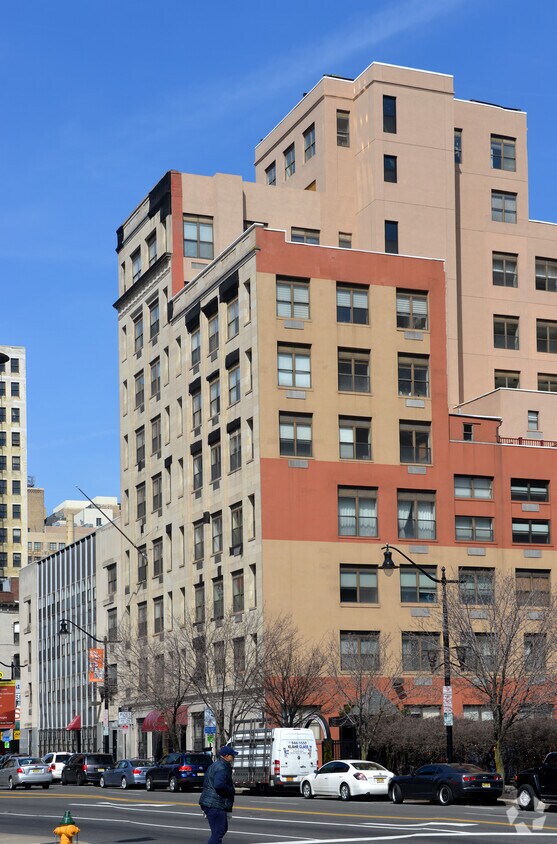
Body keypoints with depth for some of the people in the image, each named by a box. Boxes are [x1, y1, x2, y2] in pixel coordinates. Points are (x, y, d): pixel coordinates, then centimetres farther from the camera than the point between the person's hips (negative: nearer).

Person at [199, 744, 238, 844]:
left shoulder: (215, 766, 19)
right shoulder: (221, 768, -16)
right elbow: (219, 785, -30)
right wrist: (232, 790, -15)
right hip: (215, 805, -11)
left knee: (223, 828, 24)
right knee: (218, 833, -11)